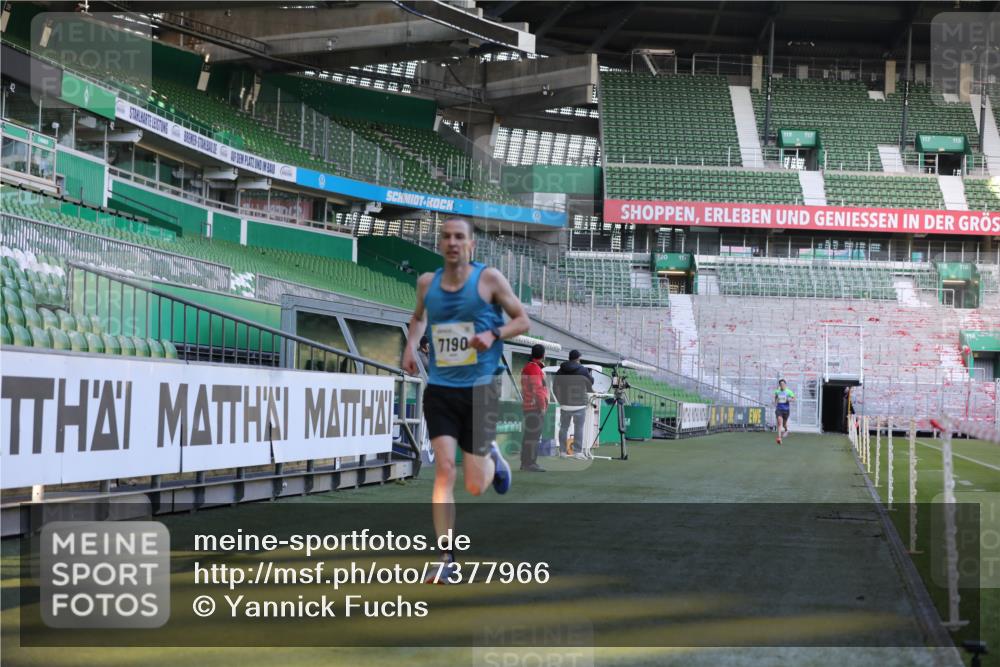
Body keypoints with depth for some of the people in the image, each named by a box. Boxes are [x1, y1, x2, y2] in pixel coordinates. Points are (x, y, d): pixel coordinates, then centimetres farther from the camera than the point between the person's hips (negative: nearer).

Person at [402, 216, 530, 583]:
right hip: (439, 388, 2)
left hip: (480, 388, -2)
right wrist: (411, 344, 6)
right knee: (444, 469, -12)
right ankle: (447, 559, -7)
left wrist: (493, 334, -16)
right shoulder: (427, 282, 5)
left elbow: (522, 320, 2)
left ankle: (492, 458, 39)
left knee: (475, 486, 1)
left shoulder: (489, 278, -5)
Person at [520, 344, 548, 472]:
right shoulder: (535, 369, -14)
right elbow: (537, 390, -20)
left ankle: (524, 462, 17)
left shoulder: (527, 367, 17)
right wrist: (542, 407, -18)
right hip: (535, 408, -10)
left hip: (528, 407, 10)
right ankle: (531, 463, -13)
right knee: (534, 436, -10)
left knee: (529, 435, 13)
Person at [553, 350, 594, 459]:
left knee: (563, 427, 10)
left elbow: (555, 388, 8)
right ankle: (578, 451, -2)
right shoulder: (583, 370, -7)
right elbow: (591, 382, 6)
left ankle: (563, 451, 12)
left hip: (564, 404, 3)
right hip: (579, 405, -3)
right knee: (579, 428, 1)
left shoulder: (560, 371, 4)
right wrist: (590, 375, 27)